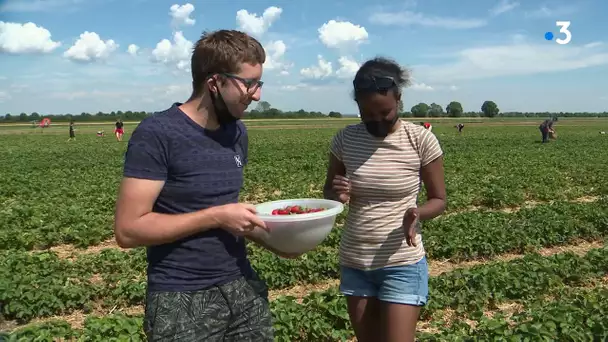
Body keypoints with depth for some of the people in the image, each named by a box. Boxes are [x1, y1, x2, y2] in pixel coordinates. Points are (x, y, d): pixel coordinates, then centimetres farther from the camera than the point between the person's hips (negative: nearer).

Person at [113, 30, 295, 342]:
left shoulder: (237, 132, 5)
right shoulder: (157, 134, -16)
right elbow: (128, 229, -19)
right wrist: (216, 217, -20)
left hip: (243, 288, 6)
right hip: (182, 301, -6)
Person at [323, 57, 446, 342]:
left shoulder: (421, 140, -11)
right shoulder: (344, 139, -4)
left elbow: (439, 201, -2)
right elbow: (328, 193, 7)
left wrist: (417, 213, -25)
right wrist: (337, 194, -17)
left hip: (403, 265, -3)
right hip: (354, 263, 4)